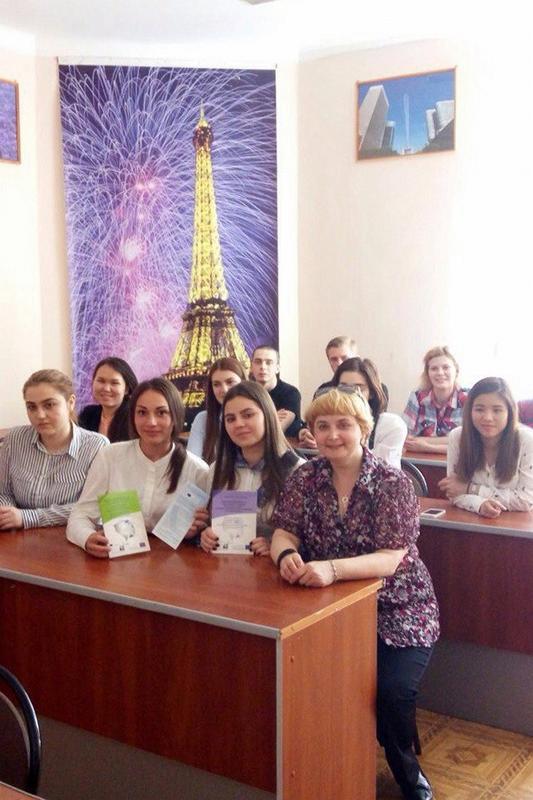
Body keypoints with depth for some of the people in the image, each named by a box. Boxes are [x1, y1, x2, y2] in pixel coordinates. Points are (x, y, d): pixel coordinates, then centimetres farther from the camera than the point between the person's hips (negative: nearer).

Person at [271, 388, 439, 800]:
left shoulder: (393, 483, -13)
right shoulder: (306, 478, -1)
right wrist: (288, 556, -31)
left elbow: (390, 559, -22)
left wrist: (332, 569, -39)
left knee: (391, 690, -24)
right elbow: (284, 535, -5)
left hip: (396, 611, -3)